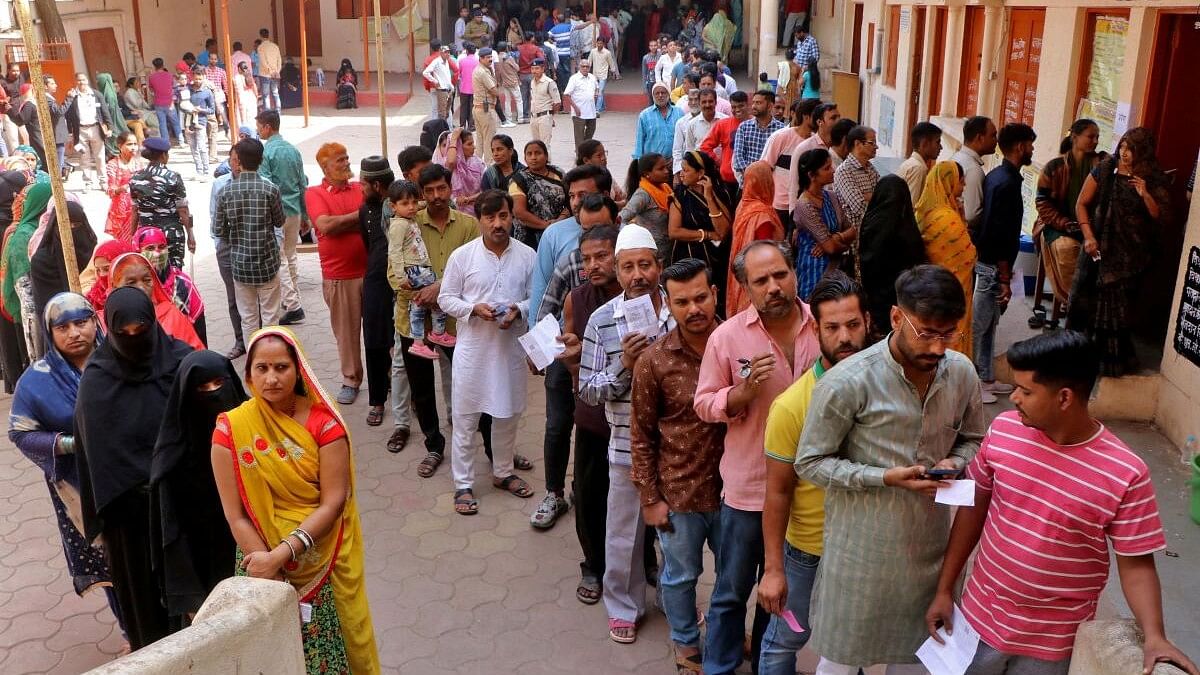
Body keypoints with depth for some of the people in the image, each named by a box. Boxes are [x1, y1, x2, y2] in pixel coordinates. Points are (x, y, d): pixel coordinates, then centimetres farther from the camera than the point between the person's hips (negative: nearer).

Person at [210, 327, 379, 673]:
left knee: (337, 647, 10)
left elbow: (333, 502, -13)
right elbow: (235, 516, -8)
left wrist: (282, 553, -23)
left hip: (326, 563, 0)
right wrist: (272, 574, -15)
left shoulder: (323, 421, -9)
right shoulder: (230, 430, -8)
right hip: (263, 559, 0)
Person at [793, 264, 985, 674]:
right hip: (863, 546, -4)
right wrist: (885, 477, -24)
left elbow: (970, 438, 12)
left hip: (930, 542, 5)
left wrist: (954, 463, -12)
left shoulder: (962, 373, -5)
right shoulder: (848, 383, -22)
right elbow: (810, 463, -13)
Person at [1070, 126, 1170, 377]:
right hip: (1098, 248, 2)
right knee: (1085, 299, 6)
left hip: (1130, 255, -1)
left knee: (1119, 307, 2)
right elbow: (1082, 204, 3)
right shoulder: (1104, 170, -1)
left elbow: (1163, 218, -4)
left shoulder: (1154, 180, -3)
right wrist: (1088, 236, -7)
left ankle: (1113, 360, 15)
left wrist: (1145, 195, -20)